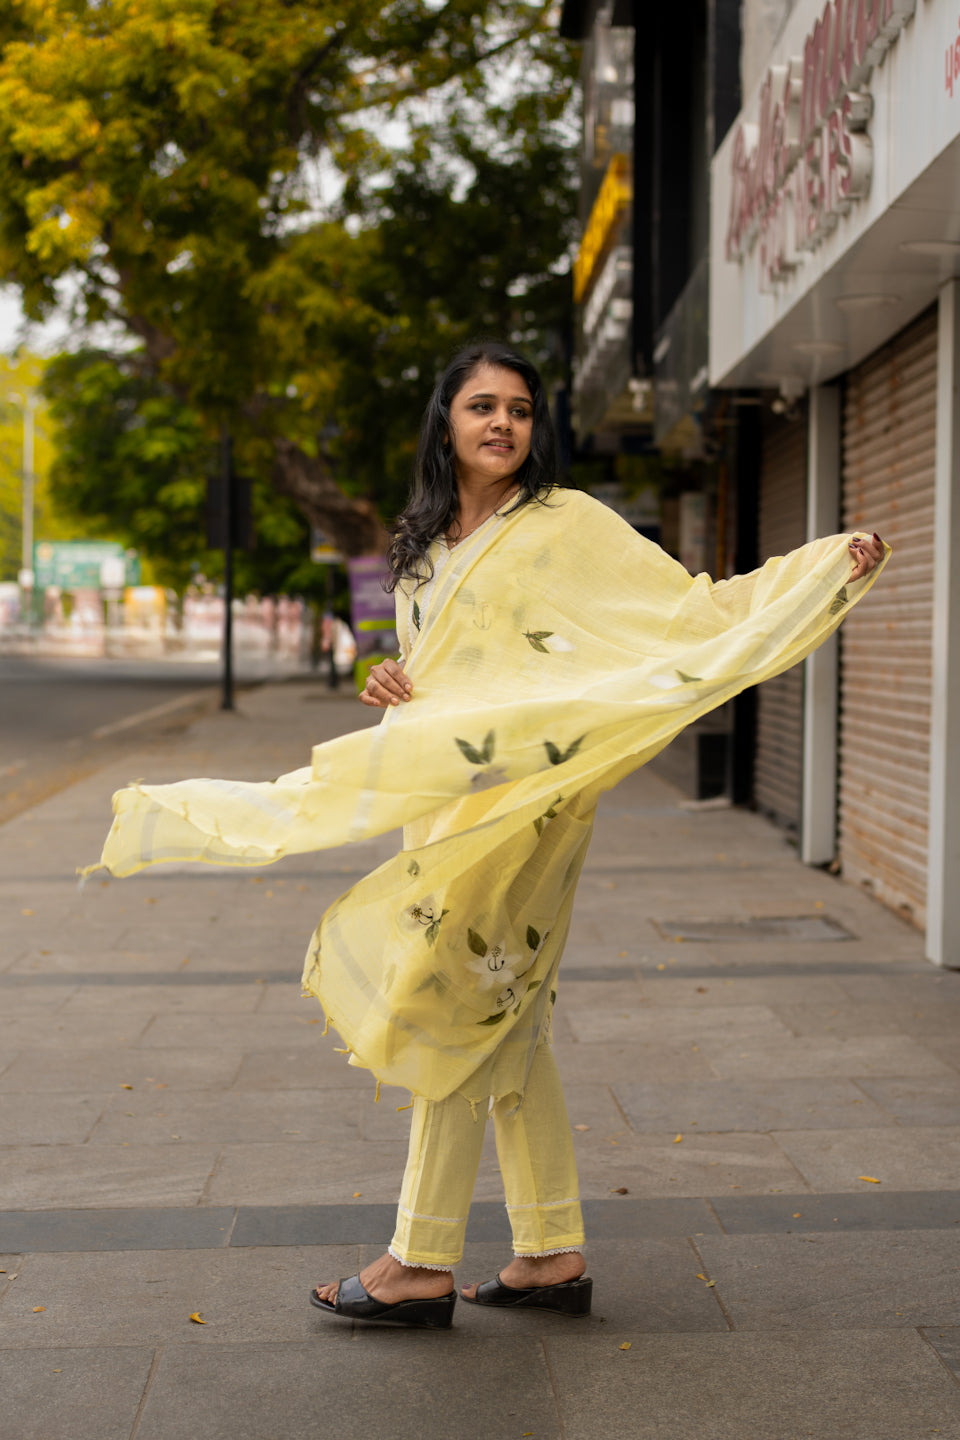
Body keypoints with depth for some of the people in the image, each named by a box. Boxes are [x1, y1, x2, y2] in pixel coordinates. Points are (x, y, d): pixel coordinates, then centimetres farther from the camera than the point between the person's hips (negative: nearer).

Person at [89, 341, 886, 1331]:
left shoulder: (569, 524, -3)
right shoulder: (422, 549, 17)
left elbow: (690, 607, -5)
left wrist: (833, 564, -13)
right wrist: (393, 688, 2)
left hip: (521, 800, -7)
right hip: (449, 804, 7)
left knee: (453, 1016, -5)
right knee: (502, 1026, 9)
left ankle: (422, 1264, 4)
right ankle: (553, 1254, 17)